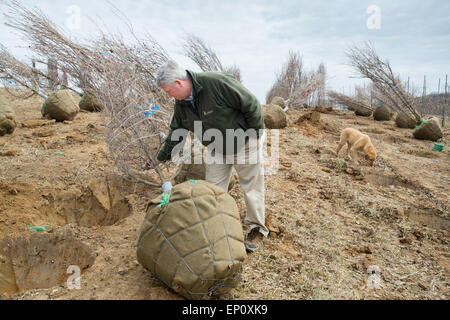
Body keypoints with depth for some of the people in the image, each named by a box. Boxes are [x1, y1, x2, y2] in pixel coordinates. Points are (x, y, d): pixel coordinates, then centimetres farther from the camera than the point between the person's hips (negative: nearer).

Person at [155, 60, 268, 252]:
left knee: (251, 188, 4)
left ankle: (257, 229, 21)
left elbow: (251, 105, -24)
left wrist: (256, 135, -17)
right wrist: (162, 157, 5)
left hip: (244, 144, -7)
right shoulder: (181, 103, -3)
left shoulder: (217, 83, -29)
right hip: (218, 149, 7)